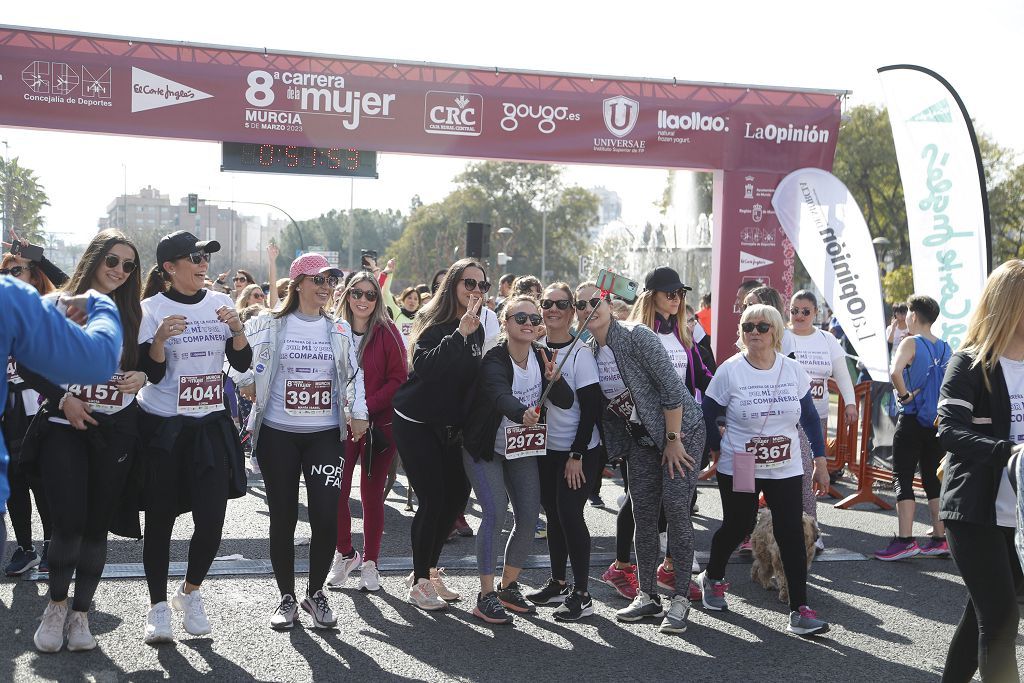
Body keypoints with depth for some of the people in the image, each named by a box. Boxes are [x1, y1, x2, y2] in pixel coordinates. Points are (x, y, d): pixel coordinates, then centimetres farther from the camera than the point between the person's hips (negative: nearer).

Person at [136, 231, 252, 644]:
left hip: (210, 425, 3)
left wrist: (236, 328, -14)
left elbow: (243, 363, 4)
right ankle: (158, 606, 19)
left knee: (212, 519, -3)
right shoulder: (152, 309, -6)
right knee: (160, 519, 3)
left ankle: (190, 593, 22)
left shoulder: (219, 303, 4)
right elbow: (151, 373, -9)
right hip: (161, 426, -3)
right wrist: (160, 337, -27)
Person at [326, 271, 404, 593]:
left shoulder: (387, 333, -3)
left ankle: (370, 562, 19)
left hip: (379, 424, -1)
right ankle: (345, 554, 19)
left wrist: (367, 407, -16)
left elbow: (399, 378, -7)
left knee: (372, 495, 6)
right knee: (336, 492, -4)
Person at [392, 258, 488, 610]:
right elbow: (423, 366, -32)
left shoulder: (477, 331, 8)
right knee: (433, 499, -9)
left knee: (456, 496, 7)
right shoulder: (434, 323, -14)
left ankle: (427, 571, 25)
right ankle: (419, 582, 6)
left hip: (449, 427, 7)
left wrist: (465, 423, 13)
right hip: (416, 423, -7)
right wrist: (459, 334, -37)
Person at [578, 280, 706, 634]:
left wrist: (672, 440, -18)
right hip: (642, 438, 6)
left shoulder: (636, 336, -20)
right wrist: (616, 446, 3)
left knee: (675, 507, -10)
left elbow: (671, 388, -21)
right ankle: (647, 596, 16)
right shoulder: (589, 352, -1)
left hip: (681, 429, -6)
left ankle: (680, 600, 0)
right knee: (643, 513, 5)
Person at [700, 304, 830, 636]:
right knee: (736, 527, 10)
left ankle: (800, 609, -2)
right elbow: (707, 414, 0)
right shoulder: (730, 370, -9)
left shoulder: (792, 369, 0)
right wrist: (718, 449, 0)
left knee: (792, 534, -5)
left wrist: (820, 462, 5)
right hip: (738, 470, -2)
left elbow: (810, 417, 7)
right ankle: (712, 578, 39)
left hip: (786, 470, 2)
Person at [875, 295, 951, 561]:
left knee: (902, 479, -3)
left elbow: (895, 372, -30)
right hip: (938, 422, 6)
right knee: (933, 479, 13)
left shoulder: (911, 342, -11)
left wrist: (905, 395, -17)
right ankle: (939, 537, 16)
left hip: (912, 420, -6)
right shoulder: (946, 348, 8)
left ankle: (905, 540, -8)